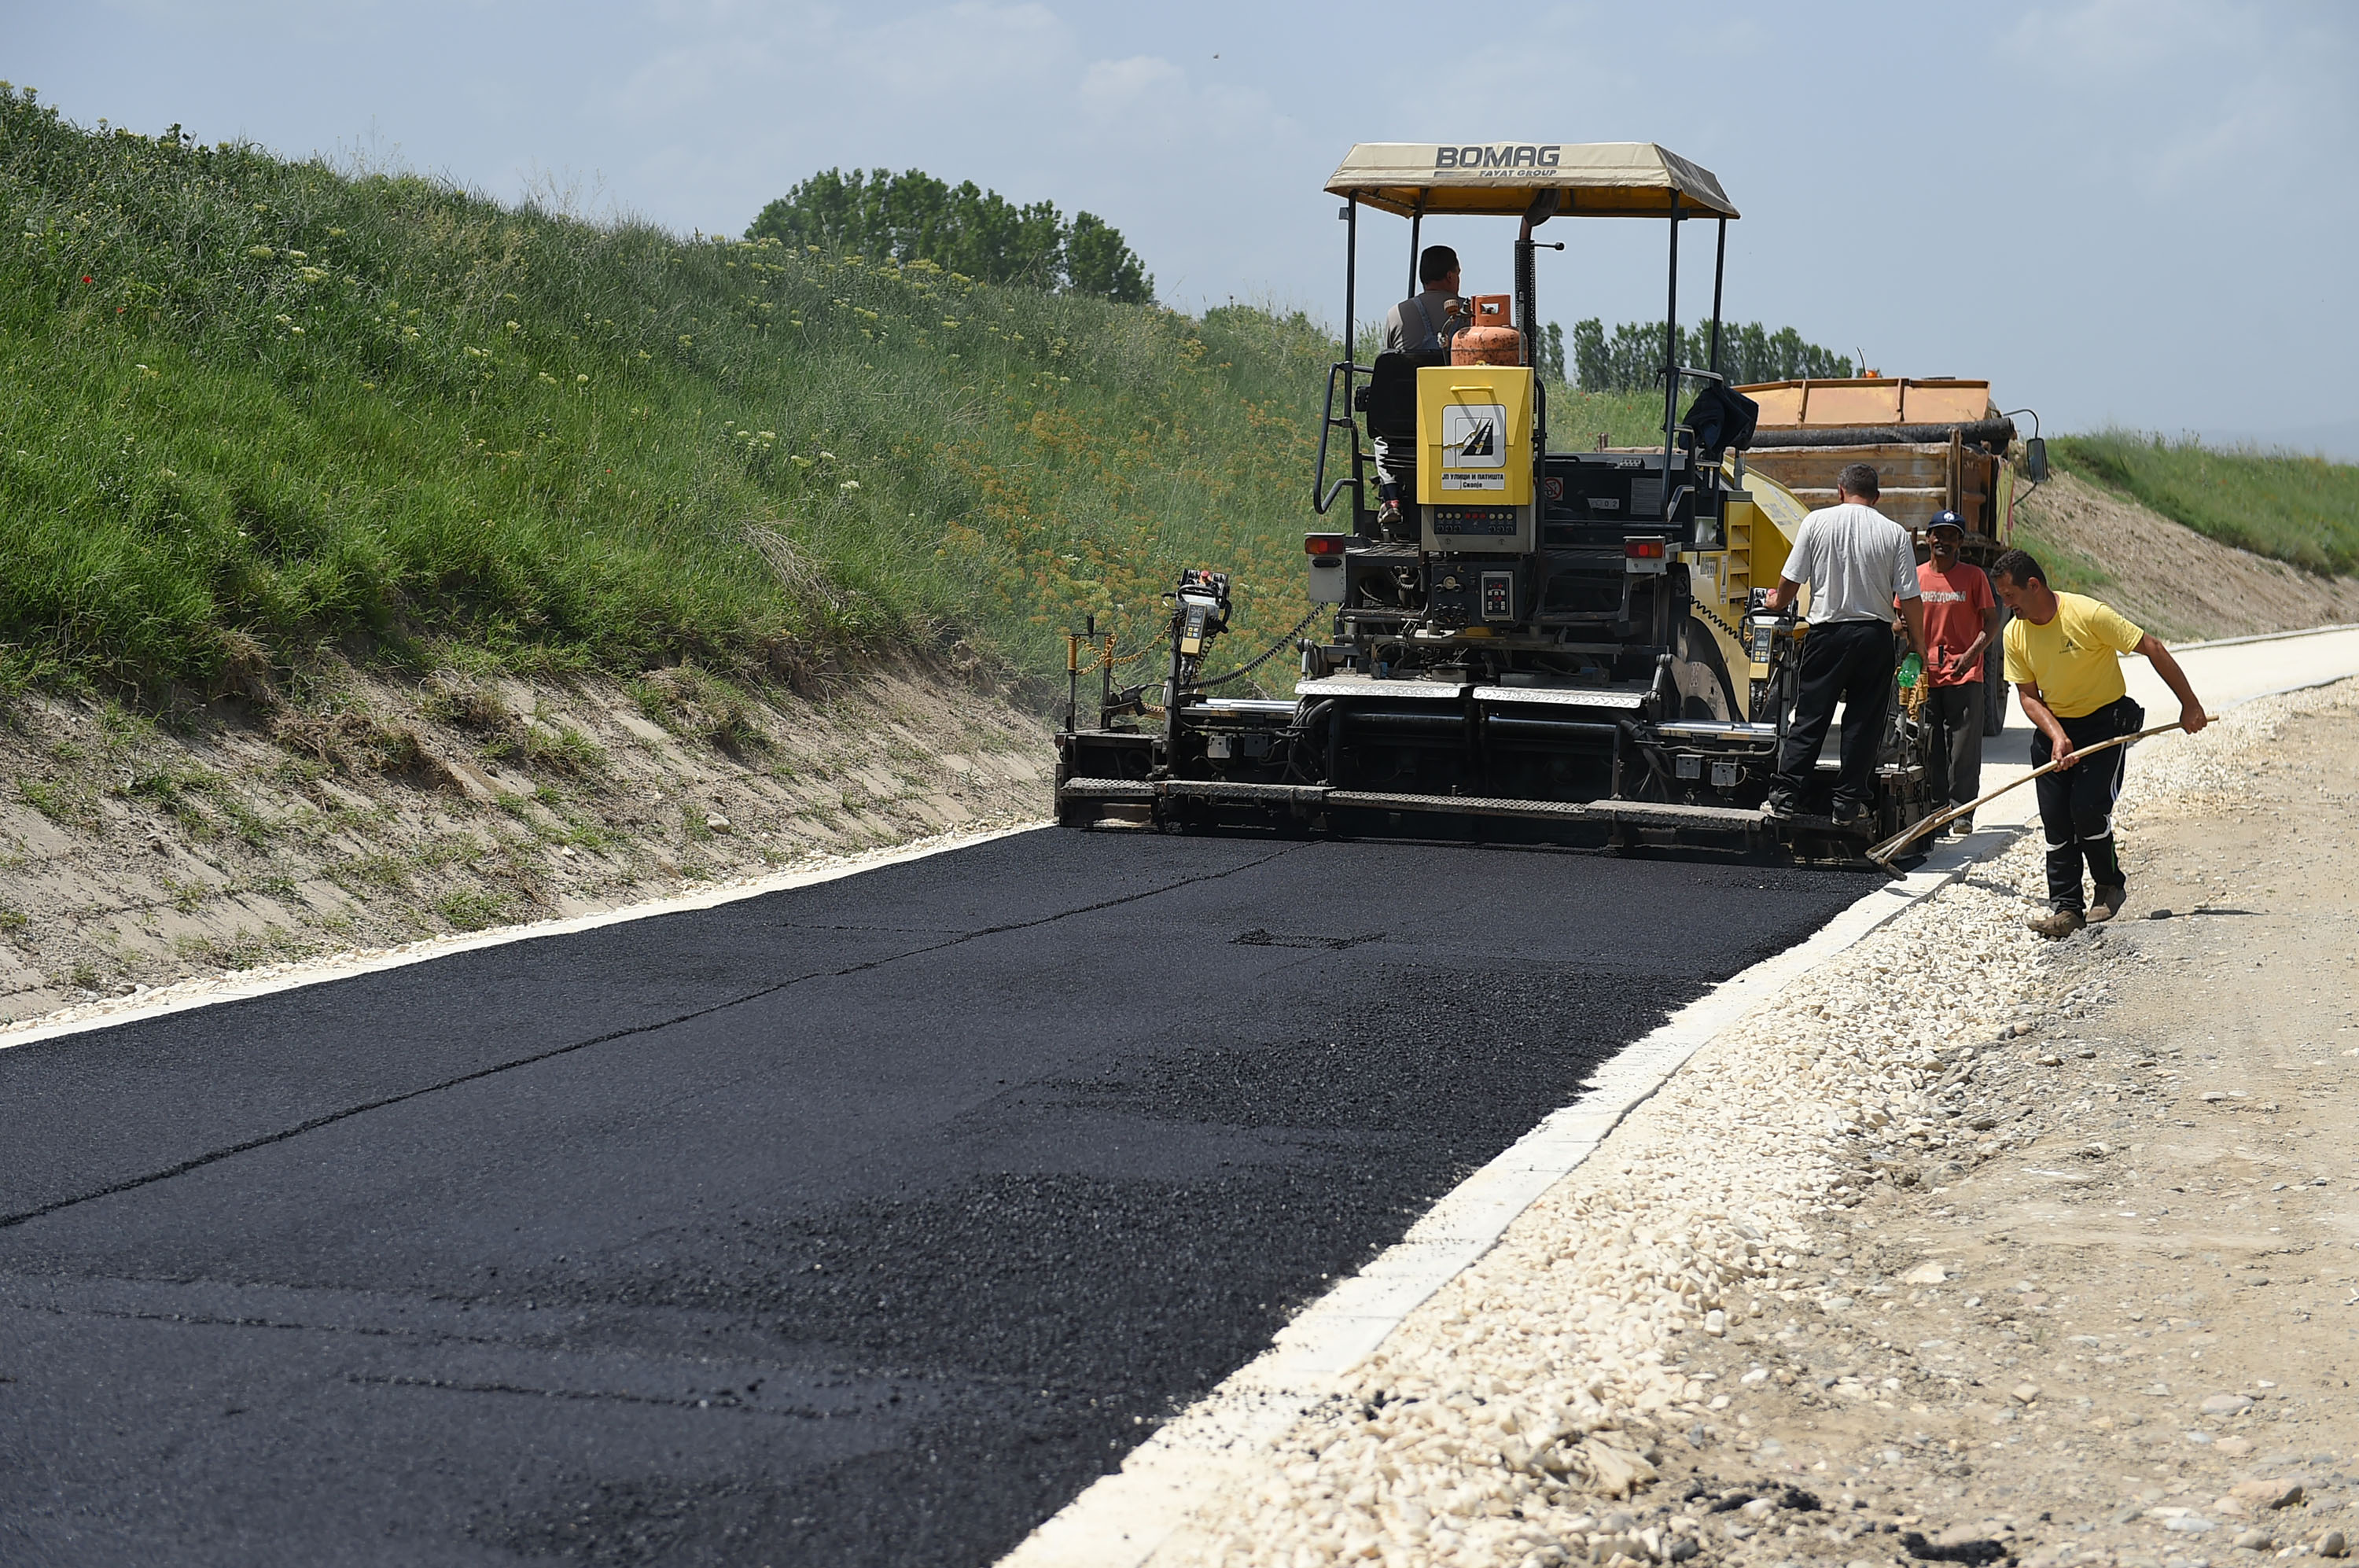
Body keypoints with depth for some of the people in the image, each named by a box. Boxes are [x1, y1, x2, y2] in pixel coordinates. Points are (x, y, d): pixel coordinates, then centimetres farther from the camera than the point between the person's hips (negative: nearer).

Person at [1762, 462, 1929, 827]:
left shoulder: (1817, 522, 0)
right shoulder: (1895, 534, -1)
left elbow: (1791, 579, 5)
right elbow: (1910, 598, -3)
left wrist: (1778, 602, 26)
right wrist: (1917, 644, 9)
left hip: (1827, 631, 0)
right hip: (1875, 635, 0)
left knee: (1809, 718, 4)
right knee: (1864, 722, 6)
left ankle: (1785, 796, 0)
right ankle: (1848, 804, 5)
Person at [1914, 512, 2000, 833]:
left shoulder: (1973, 576, 1)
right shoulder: (1915, 577, 9)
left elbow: (1991, 624, 0)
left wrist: (1971, 654, -15)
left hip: (1964, 676, -3)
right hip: (1925, 675, 3)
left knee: (1963, 749, -4)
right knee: (1930, 749, 4)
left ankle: (1961, 812, 1)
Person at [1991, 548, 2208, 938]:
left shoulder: (2088, 615, -21)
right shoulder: (2015, 635, -4)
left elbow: (2152, 648, -15)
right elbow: (2028, 696, 0)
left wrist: (2189, 705, -12)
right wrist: (2056, 736, -19)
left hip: (2106, 721, -5)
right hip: (2054, 727, 5)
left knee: (2088, 808, -17)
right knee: (2055, 821, -3)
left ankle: (2110, 886, 6)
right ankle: (2065, 908, 3)